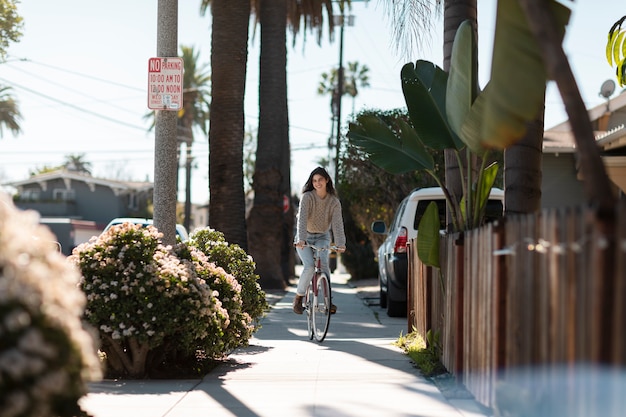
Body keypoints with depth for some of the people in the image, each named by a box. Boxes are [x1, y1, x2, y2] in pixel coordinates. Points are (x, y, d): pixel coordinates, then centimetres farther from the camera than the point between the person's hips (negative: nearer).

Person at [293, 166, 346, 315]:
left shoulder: (334, 201, -9)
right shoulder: (307, 197, -16)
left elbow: (337, 223, -19)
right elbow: (302, 219, -28)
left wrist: (340, 243, -34)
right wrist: (301, 239, -43)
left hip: (322, 237, 2)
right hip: (305, 238, -2)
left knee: (323, 263, -24)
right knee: (309, 267, -21)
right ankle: (298, 297, -1)